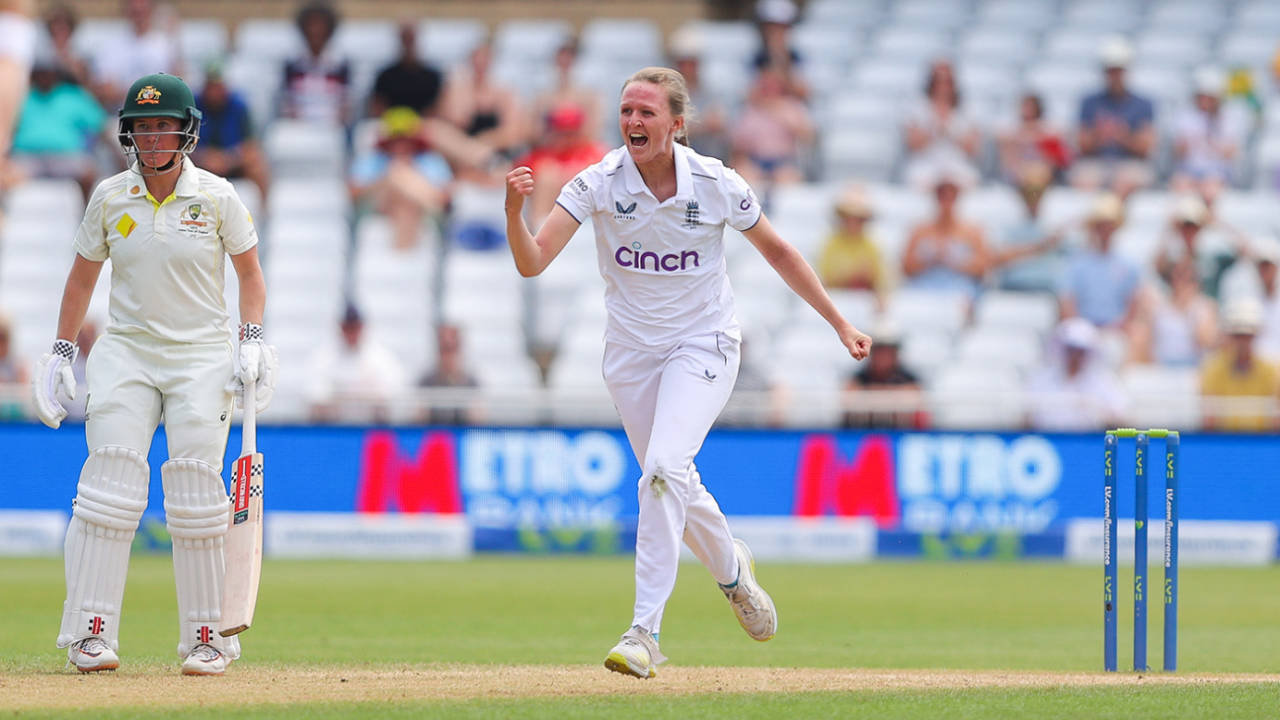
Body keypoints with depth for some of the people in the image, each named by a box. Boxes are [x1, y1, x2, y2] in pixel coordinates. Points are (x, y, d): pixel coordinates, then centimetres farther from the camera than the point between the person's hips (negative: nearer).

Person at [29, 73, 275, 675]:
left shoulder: (216, 197, -2)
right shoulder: (110, 198, 3)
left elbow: (250, 273, 7)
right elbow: (83, 275, 14)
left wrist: (253, 342, -6)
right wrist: (62, 351, 8)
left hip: (202, 354, -1)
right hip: (126, 352, 1)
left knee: (195, 493, -8)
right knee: (111, 484, -11)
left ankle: (205, 638, -1)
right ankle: (91, 632, -10)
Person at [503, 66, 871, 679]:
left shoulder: (716, 185, -14)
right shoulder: (599, 184, -14)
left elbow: (776, 250, 2)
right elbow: (532, 262, -22)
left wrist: (840, 324, 5)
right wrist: (514, 210, -43)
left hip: (703, 344, -3)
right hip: (631, 348, 3)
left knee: (664, 468, -24)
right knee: (673, 485, 15)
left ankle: (645, 630, -24)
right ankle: (730, 568, 48)